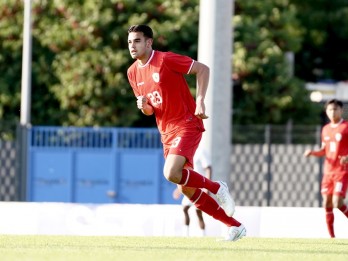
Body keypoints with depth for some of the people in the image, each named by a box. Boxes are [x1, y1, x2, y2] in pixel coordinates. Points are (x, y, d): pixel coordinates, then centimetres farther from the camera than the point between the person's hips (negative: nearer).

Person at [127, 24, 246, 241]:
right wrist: (144, 106, -7)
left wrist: (200, 100, -17)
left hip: (187, 124, -8)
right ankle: (235, 226, 16)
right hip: (167, 132, 8)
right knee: (186, 189, 6)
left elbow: (202, 69, -8)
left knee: (171, 173, -27)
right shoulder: (133, 73, 8)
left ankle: (216, 188, -1)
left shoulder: (166, 60, -13)